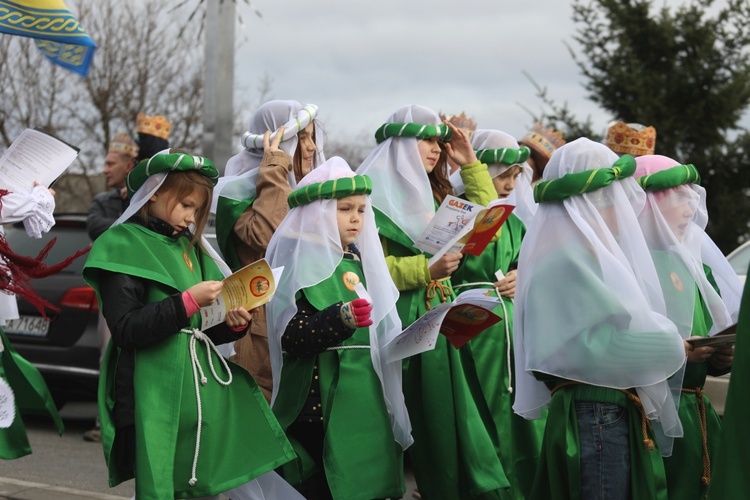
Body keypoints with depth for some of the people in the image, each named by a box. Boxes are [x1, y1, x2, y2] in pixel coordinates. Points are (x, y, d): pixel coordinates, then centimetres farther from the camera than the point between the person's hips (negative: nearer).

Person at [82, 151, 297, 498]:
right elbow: (126, 330, -16)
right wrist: (189, 301, -17)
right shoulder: (122, 246, -5)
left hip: (199, 390, 7)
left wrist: (232, 326, 2)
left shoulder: (188, 248, 19)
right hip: (154, 400, -7)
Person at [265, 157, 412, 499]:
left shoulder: (361, 261, 15)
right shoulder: (300, 264, -7)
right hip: (322, 401, -7)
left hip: (369, 397, 7)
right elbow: (290, 336, -18)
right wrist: (340, 319, -31)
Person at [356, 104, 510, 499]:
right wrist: (426, 270, -22)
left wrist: (470, 165, 14)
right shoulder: (373, 196, -6)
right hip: (401, 326, -8)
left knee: (451, 422, 3)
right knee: (417, 432, -7)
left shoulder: (432, 197, 20)